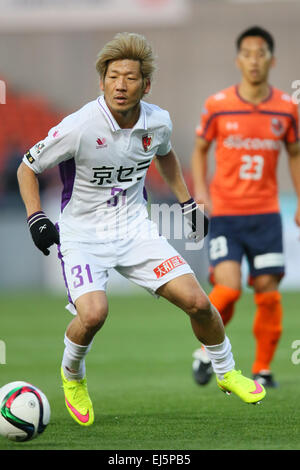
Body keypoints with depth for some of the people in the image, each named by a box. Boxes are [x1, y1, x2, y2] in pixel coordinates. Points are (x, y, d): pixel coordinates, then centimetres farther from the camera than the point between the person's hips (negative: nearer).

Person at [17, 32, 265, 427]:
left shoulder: (158, 122, -7)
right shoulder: (79, 127, -22)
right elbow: (27, 168, -7)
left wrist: (187, 202, 15)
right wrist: (36, 217, -18)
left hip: (134, 228, 4)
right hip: (82, 234, -4)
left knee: (197, 302, -5)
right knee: (93, 313, -28)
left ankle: (226, 372, 23)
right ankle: (72, 375, 6)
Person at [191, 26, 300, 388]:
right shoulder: (217, 106, -3)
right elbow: (200, 149, 10)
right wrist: (200, 190, -4)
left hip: (266, 212, 2)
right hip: (224, 212, -2)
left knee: (268, 290, -2)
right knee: (228, 287, -16)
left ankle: (262, 369, 14)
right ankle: (207, 349, 10)